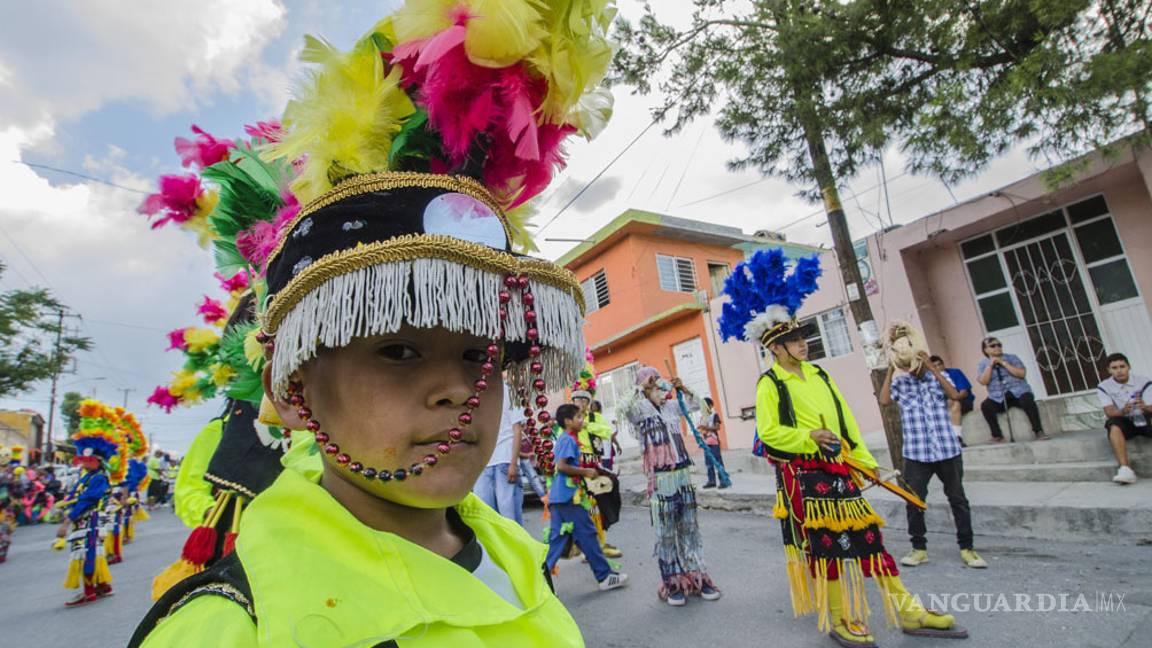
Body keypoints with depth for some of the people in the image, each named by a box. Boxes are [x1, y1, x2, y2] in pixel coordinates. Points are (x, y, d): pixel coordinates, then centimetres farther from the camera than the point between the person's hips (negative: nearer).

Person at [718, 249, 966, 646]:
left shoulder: (818, 375, 13)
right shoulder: (769, 384, -9)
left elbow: (845, 419, 15)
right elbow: (768, 432, -15)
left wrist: (864, 459, 12)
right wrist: (809, 437, -25)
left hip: (838, 468, 7)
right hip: (801, 473, -6)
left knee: (868, 532, 11)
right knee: (824, 541, 2)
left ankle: (909, 612, 23)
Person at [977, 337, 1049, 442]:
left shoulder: (1011, 358, 9)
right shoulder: (983, 364, 9)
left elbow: (1022, 374, -7)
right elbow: (983, 381, -8)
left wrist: (1003, 363, -12)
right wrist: (990, 365, -11)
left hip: (1018, 392, 0)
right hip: (998, 398, 0)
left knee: (1027, 400, -34)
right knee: (985, 406, -30)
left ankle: (1039, 432, -22)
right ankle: (997, 436, -21)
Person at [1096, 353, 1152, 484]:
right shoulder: (1104, 387, -5)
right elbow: (1109, 412, -13)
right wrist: (1123, 411, -37)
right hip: (1125, 422, 0)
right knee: (1113, 426, -34)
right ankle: (1126, 468, -44)